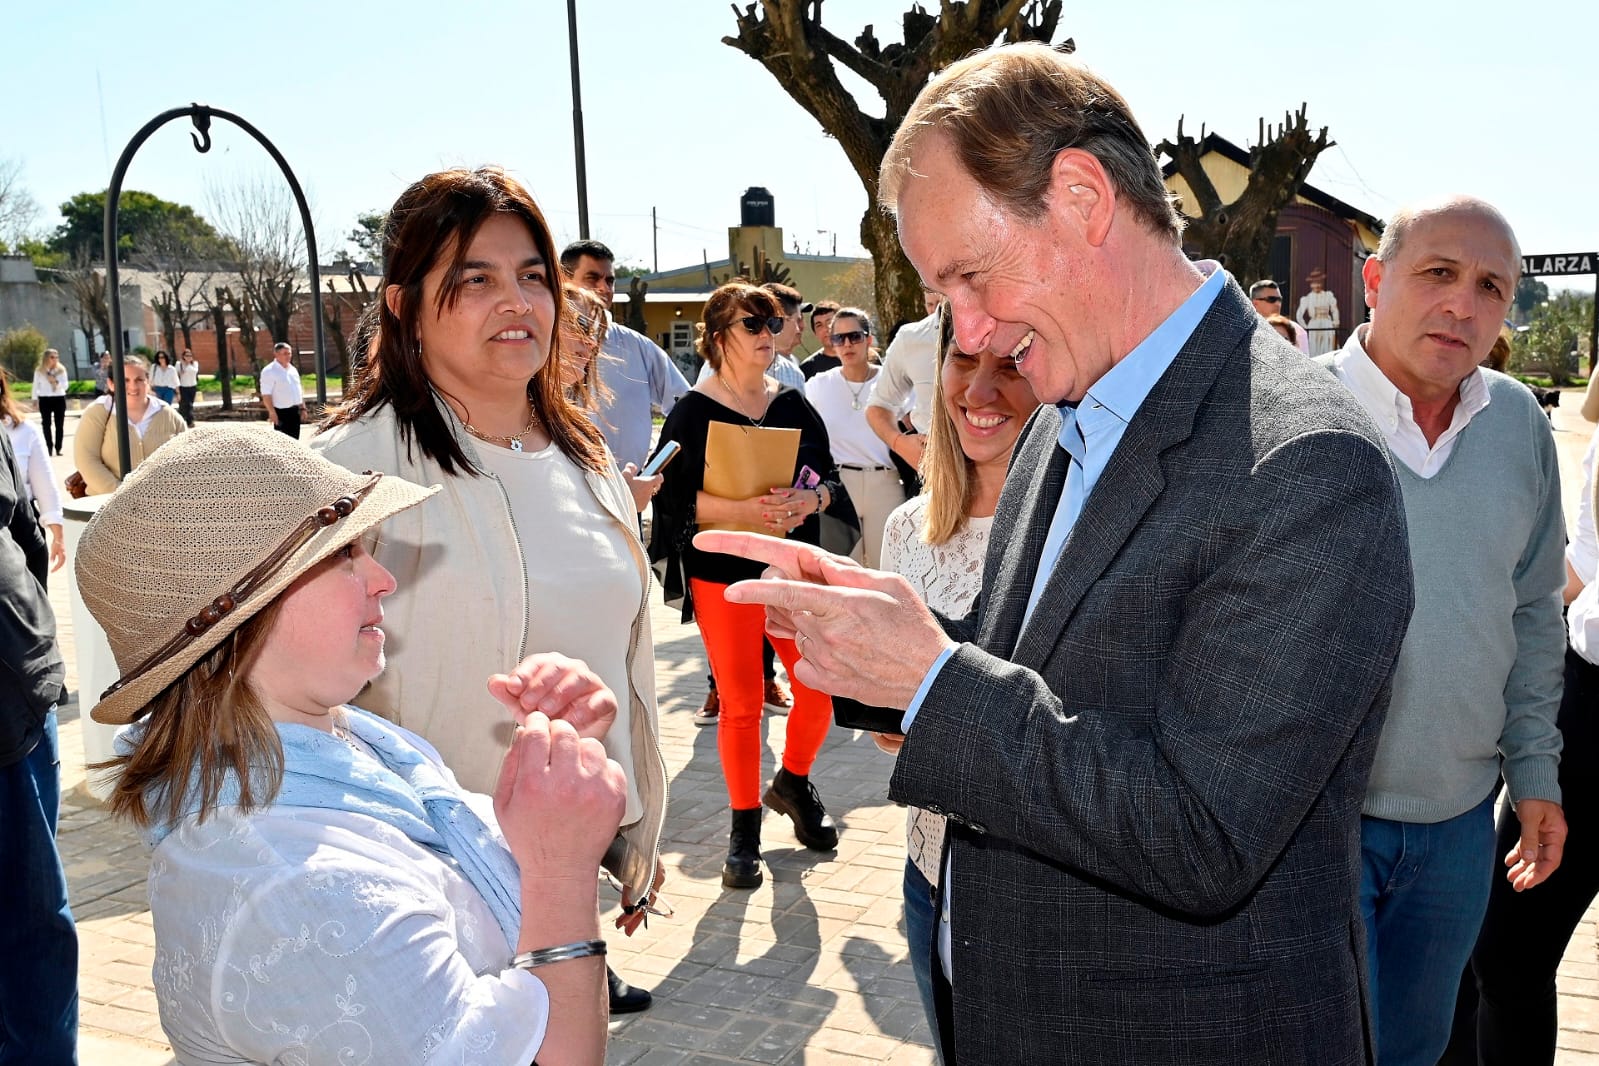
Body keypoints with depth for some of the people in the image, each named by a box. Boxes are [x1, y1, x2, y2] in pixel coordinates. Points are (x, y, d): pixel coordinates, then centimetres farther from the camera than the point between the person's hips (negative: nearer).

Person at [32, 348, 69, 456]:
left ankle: (58, 449, 8)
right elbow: (36, 385, 8)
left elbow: (65, 385, -2)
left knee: (59, 425, 3)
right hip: (45, 399, 0)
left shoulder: (61, 369, 1)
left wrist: (56, 382, -19)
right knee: (46, 424, 1)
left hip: (59, 399, 0)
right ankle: (49, 448, 4)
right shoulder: (39, 370, 1)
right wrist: (35, 398, 6)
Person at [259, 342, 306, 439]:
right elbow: (266, 394, -15)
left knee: (294, 439, 11)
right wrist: (272, 412, -20)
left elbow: (299, 390, 21)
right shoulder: (269, 371, -10)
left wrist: (302, 408, 14)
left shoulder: (293, 369, 14)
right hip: (281, 412, -7)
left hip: (295, 410, 7)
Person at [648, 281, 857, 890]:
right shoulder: (693, 412, -2)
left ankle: (792, 783, 30)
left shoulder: (795, 407, 9)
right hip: (722, 576, -3)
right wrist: (743, 510, -26)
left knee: (820, 690, -1)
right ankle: (744, 830, 18)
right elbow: (675, 495, -11)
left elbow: (831, 481, 6)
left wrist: (809, 500, -18)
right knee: (741, 705, 0)